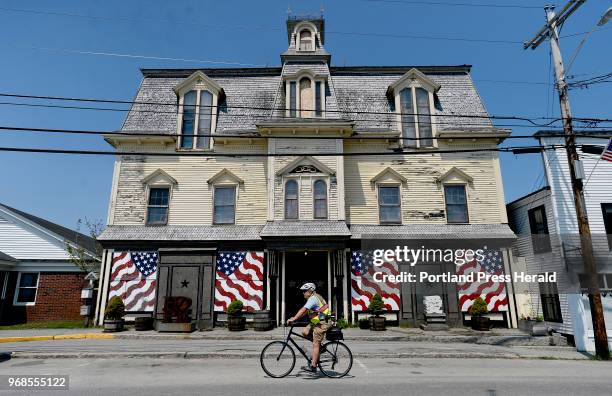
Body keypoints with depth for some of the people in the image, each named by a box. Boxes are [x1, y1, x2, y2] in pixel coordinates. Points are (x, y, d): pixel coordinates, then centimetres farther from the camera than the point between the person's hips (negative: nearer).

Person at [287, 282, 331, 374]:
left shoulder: (313, 299, -16)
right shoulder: (315, 297, 15)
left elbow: (303, 310, -25)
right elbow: (304, 311, 15)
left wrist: (293, 319, -24)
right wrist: (294, 318, 9)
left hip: (322, 323, -9)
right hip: (316, 322, 9)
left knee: (315, 344, -7)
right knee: (305, 332, 4)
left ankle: (313, 367, -5)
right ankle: (319, 346, 14)